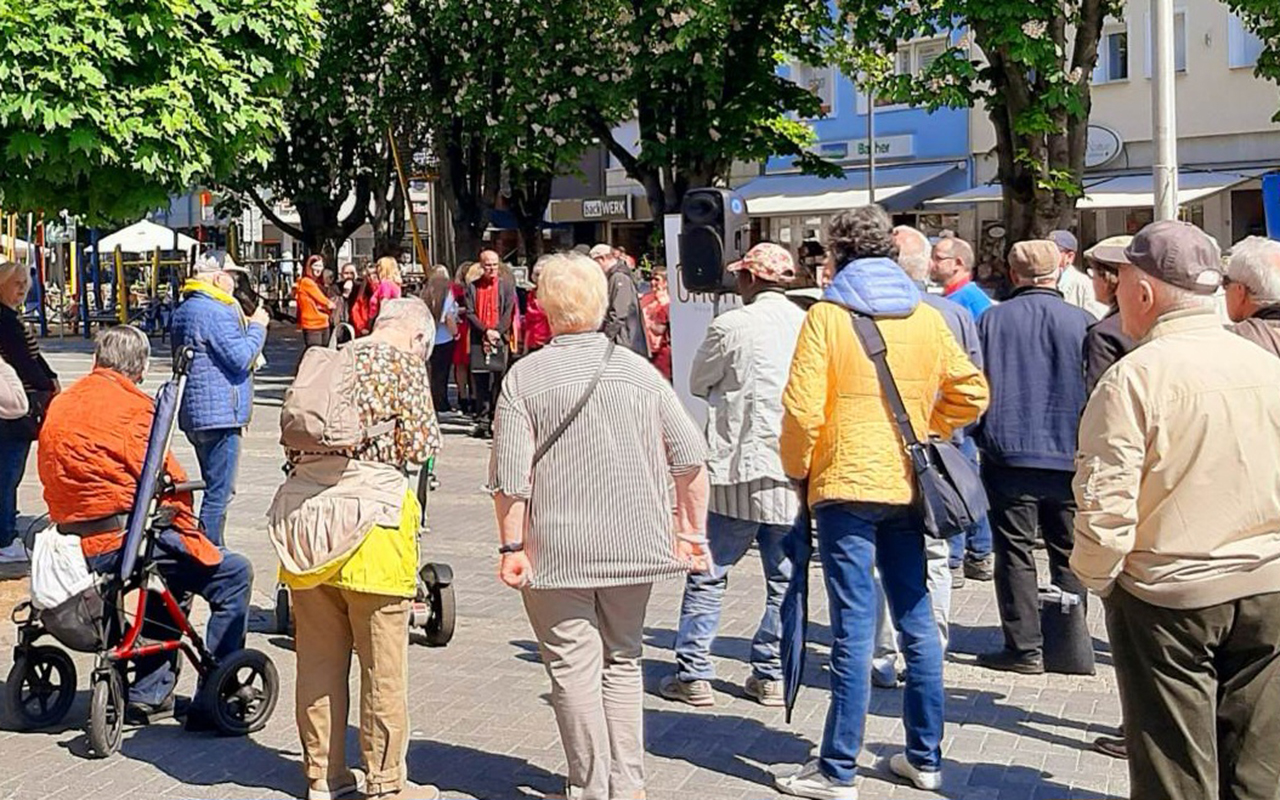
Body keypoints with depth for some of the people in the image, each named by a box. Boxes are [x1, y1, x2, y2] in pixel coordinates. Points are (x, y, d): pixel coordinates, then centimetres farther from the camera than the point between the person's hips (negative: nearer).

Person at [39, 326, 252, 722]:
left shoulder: (61, 404, 14)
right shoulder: (130, 406, -11)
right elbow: (169, 482, -12)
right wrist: (194, 537, 3)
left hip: (73, 542, 9)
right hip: (119, 542, -9)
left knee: (174, 574, 32)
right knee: (234, 573, -3)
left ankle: (148, 693, 30)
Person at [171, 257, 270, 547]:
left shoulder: (184, 310, 18)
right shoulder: (215, 312, -15)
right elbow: (240, 358, -19)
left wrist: (245, 327, 19)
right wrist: (257, 327, -4)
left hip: (194, 414, 10)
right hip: (219, 413, -10)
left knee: (215, 488, 19)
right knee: (219, 492, -7)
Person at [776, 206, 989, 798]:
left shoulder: (827, 316, -7)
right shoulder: (927, 318, 7)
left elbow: (803, 410, -13)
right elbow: (971, 394, 12)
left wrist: (797, 468, 2)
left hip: (845, 486, -5)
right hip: (907, 486, 5)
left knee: (854, 628, -4)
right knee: (917, 622, 12)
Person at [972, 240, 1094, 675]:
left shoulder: (991, 320, -3)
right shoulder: (1083, 322, -2)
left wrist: (985, 434, 12)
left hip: (1009, 455, -1)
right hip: (1071, 459, 1)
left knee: (1016, 554, 4)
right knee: (1069, 557, 12)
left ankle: (1024, 647, 2)